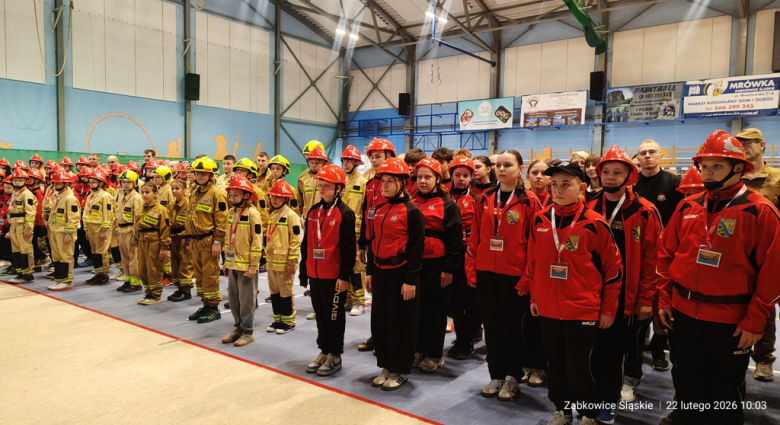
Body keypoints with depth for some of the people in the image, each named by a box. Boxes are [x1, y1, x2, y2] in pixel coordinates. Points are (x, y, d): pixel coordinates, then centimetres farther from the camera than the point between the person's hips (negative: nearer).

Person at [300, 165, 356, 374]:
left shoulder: (345, 213, -11)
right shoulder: (313, 211, 10)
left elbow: (348, 247, -13)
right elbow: (306, 243, 14)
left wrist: (345, 276, -16)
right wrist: (304, 270, 13)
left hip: (334, 276, -7)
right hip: (314, 274, 7)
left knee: (334, 317, 6)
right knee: (320, 315, 16)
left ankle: (334, 356, 18)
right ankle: (324, 351, 29)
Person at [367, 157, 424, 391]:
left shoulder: (411, 212, -10)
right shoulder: (378, 209, 10)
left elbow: (416, 248, -12)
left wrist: (411, 280, -15)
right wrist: (370, 271, 12)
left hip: (401, 272, -7)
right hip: (380, 271, 7)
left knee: (401, 323, 3)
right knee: (379, 320, 12)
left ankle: (400, 370, 17)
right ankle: (386, 366, 27)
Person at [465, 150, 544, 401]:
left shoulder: (529, 202, -4)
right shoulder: (485, 200, 7)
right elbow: (475, 237, 7)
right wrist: (471, 271, 3)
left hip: (515, 274, -4)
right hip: (486, 272, 4)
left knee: (513, 325, 7)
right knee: (491, 324, 11)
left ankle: (512, 378, 25)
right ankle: (496, 376, 26)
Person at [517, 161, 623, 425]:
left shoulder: (594, 223, -11)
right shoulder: (540, 220, 1)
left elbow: (613, 268, -4)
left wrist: (609, 309, -2)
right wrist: (534, 296, 14)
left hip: (582, 310, -4)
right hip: (548, 308, 4)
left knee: (579, 367, 5)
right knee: (555, 363, 16)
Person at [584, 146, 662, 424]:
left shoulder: (644, 212, -5)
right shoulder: (589, 209, 3)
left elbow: (651, 259, -6)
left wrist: (646, 298, -7)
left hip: (628, 297, -2)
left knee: (616, 348, 8)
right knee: (600, 348, 9)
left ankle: (608, 401, 26)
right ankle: (606, 400, 26)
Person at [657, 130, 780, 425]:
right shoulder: (687, 207, 4)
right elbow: (666, 254, 10)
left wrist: (755, 321, -11)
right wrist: (664, 299, 7)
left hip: (731, 321, -4)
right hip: (683, 313, 5)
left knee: (726, 387, 13)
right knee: (686, 379, 20)